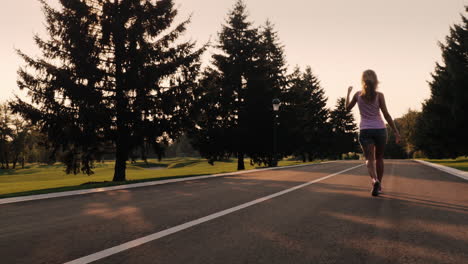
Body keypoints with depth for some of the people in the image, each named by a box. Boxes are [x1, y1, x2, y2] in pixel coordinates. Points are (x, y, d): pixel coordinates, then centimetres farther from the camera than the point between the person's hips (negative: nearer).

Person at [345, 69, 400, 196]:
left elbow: (348, 108, 18)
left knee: (370, 159, -5)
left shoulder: (358, 95, 3)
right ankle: (379, 185, 22)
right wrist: (396, 131, -3)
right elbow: (386, 114, -6)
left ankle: (375, 180, -33)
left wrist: (348, 92, 32)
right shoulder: (379, 95, -2)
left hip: (365, 130, 0)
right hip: (380, 129, 0)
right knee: (379, 158, 17)